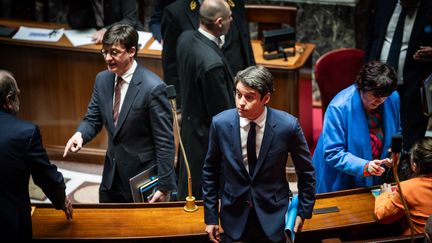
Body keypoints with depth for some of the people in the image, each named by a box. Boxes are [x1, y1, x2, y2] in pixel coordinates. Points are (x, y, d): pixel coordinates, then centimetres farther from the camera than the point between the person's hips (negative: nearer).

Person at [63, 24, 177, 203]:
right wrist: (80, 134, -15)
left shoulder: (152, 87, -21)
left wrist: (164, 187, -16)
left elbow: (165, 142, -18)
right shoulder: (102, 79, 0)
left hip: (143, 178, -6)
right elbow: (93, 119, 9)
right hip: (112, 176, 6)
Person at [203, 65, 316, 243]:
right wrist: (210, 217, 2)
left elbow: (305, 171, -2)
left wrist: (303, 212, 3)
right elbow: (210, 172, 0)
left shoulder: (288, 126, -16)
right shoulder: (220, 123, -12)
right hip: (235, 218, 1)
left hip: (273, 217, -1)